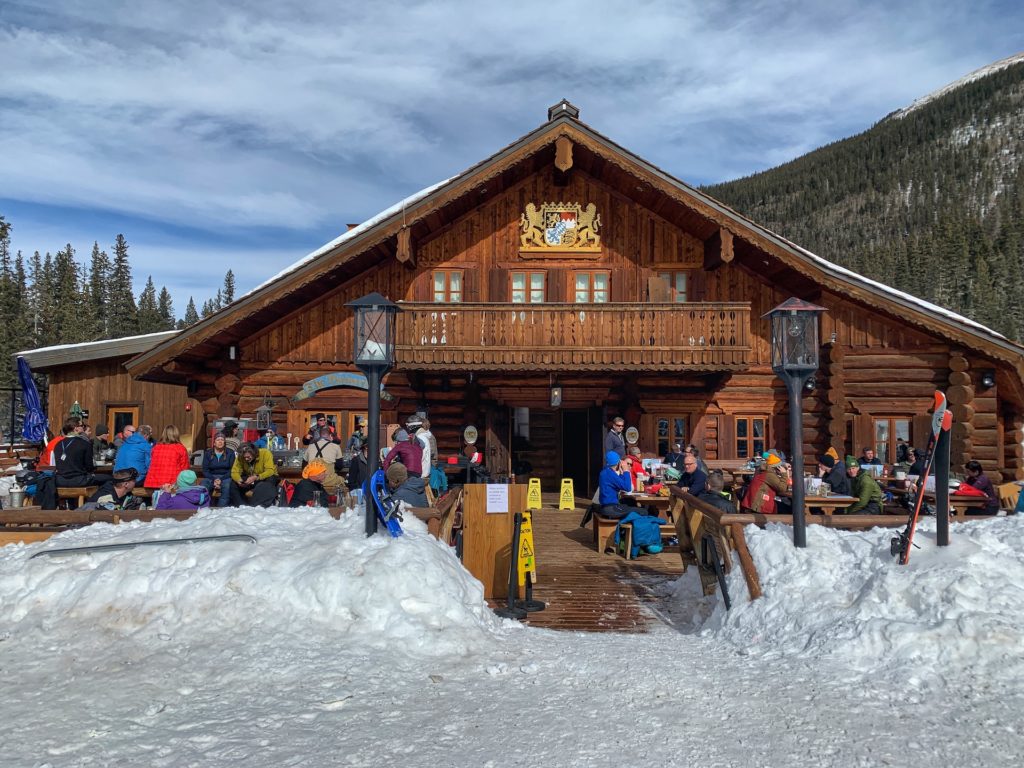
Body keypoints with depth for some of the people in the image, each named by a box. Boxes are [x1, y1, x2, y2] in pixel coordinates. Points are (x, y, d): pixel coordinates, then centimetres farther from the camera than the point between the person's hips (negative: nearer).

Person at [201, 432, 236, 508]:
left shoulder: (230, 453, 8)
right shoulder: (208, 453, 12)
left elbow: (231, 470, 1)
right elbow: (205, 470, 6)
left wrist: (221, 479, -15)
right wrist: (213, 480, -13)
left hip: (225, 477, -2)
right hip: (211, 477, 2)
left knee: (227, 487, -36)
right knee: (203, 487, -32)